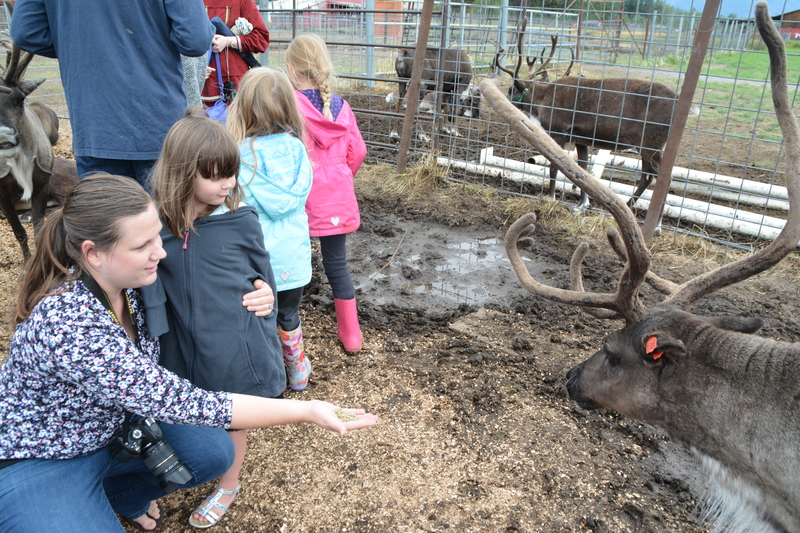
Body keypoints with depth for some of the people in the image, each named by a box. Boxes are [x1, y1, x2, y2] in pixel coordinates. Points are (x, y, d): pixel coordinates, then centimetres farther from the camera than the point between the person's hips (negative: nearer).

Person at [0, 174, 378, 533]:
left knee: (214, 451, -6)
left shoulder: (128, 283, -14)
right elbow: (179, 403, -37)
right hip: (42, 459, -6)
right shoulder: (67, 324, -37)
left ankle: (120, 494, 20)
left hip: (112, 427, 7)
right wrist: (307, 411, -36)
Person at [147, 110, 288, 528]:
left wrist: (263, 338, 5)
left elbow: (264, 281, 1)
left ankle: (228, 486, 43)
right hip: (184, 347, 2)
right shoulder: (157, 225, -7)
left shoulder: (240, 223, -11)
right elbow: (149, 289, 4)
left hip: (236, 347, -1)